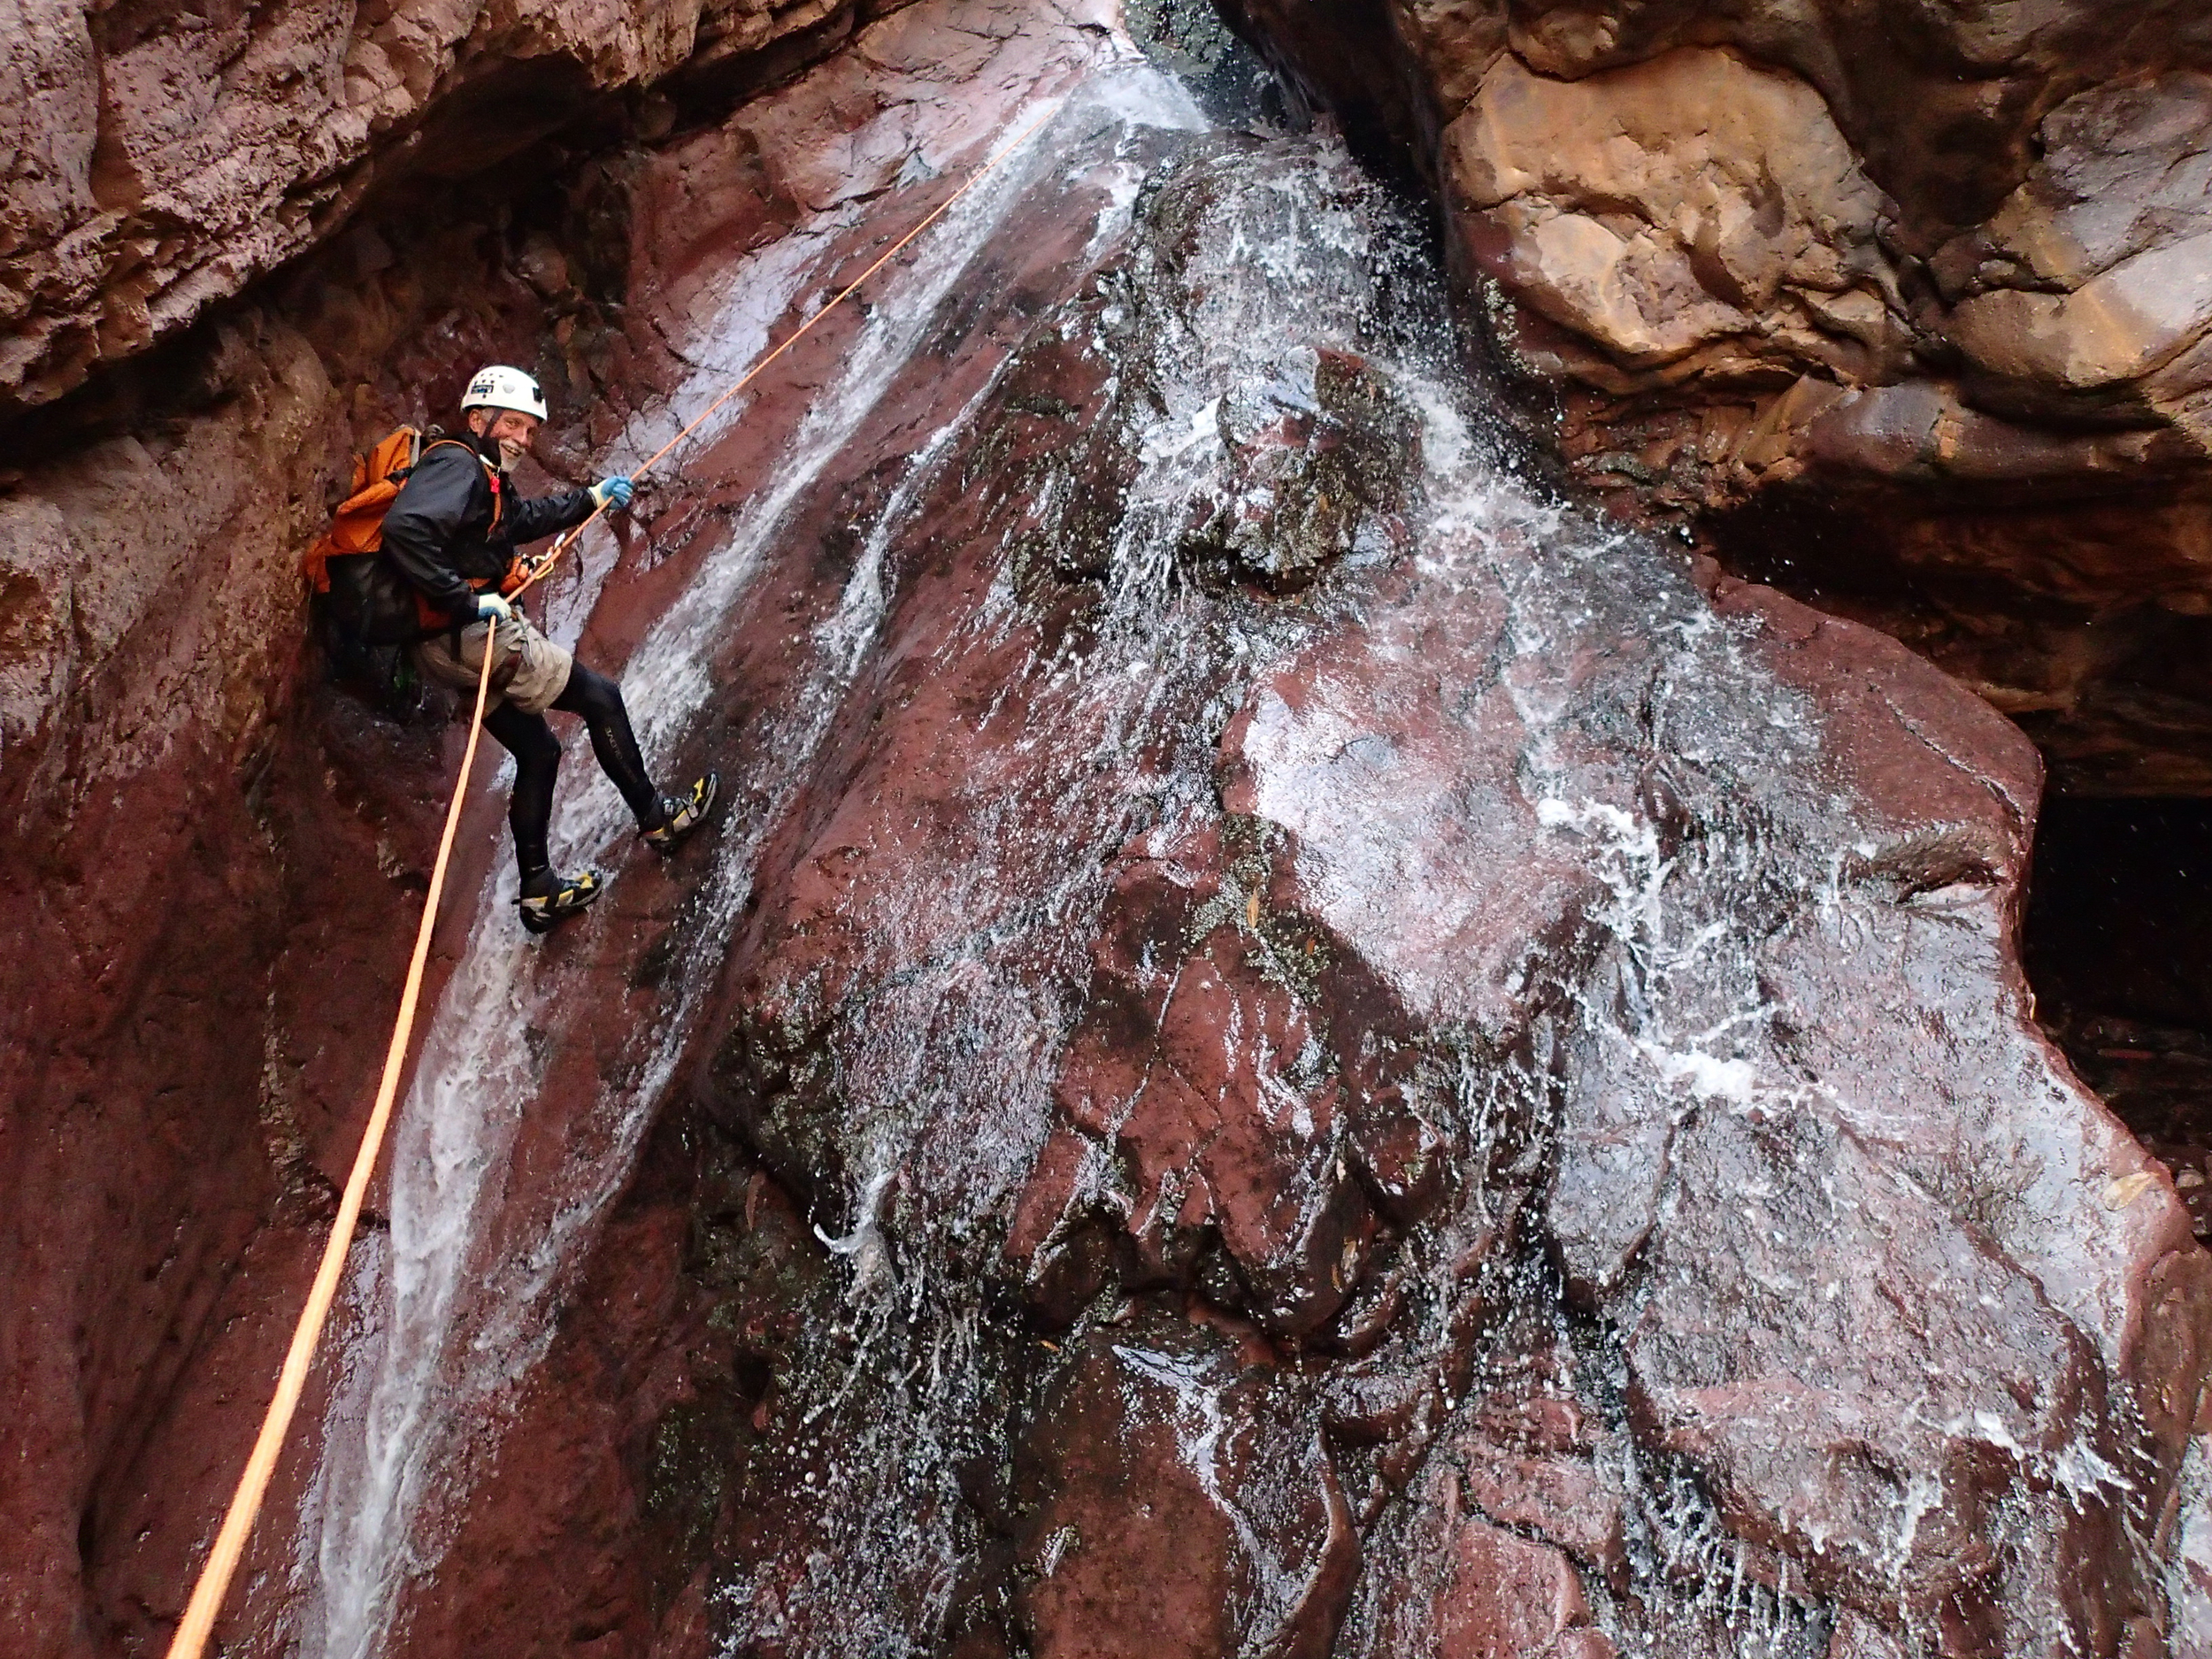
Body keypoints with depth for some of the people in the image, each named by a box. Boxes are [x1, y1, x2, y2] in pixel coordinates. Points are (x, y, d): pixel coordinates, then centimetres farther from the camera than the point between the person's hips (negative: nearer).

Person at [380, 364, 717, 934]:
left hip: (452, 644, 11)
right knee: (601, 698, 2)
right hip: (472, 635, -11)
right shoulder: (457, 464, -13)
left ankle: (539, 892, 24)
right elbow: (404, 528, -30)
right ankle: (657, 819, 14)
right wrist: (465, 599, -29)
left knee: (538, 750, 18)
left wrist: (591, 497, 40)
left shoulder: (482, 476, 18)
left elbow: (525, 517, 37)